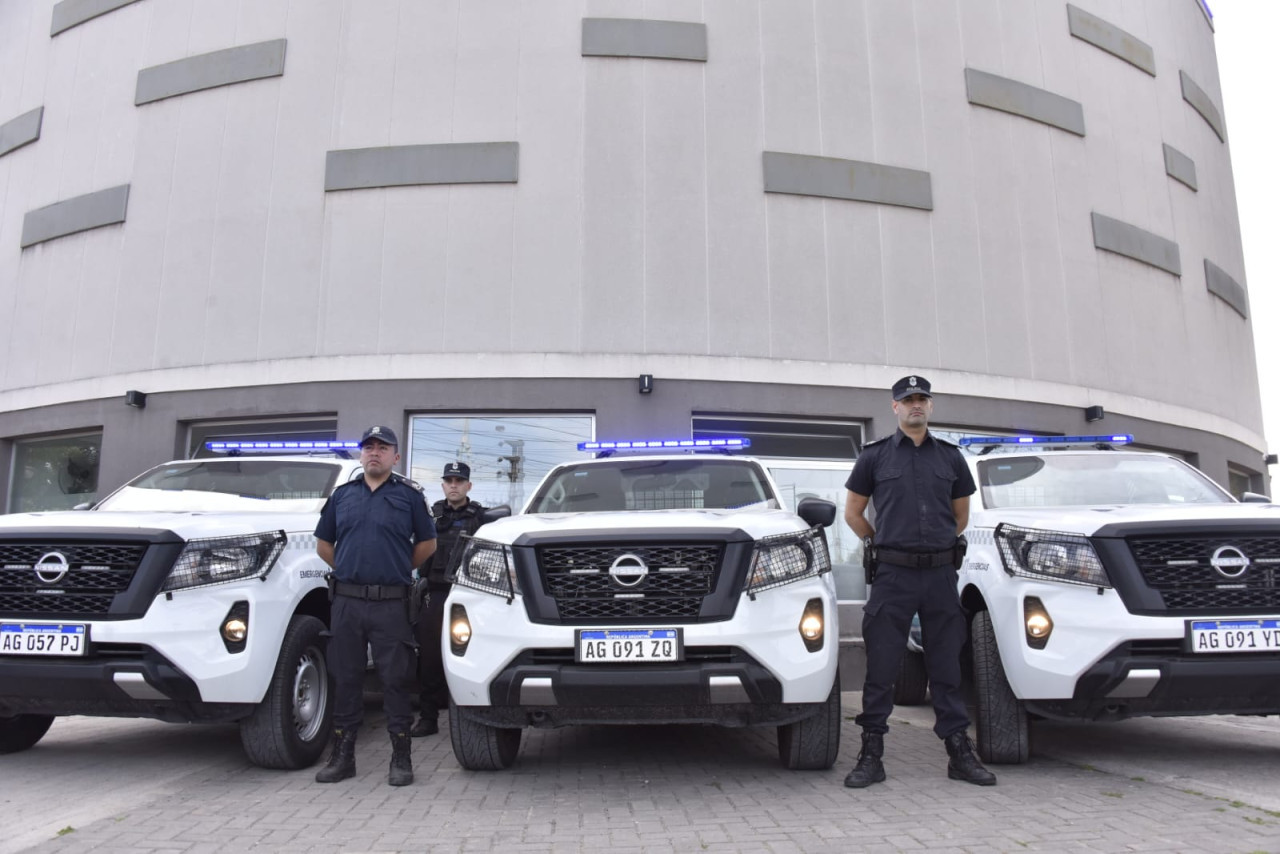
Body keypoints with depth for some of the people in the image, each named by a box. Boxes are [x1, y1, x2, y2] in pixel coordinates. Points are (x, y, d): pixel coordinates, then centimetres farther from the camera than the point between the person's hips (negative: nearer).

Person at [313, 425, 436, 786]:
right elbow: (323, 543, 18)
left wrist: (399, 568, 8)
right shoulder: (342, 495, 11)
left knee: (395, 680, 1)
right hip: (346, 600, 3)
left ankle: (401, 757, 9)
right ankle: (342, 755, 19)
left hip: (391, 603, -3)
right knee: (345, 678, 9)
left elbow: (427, 543, 8)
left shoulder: (409, 495, 2)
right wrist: (349, 568, 11)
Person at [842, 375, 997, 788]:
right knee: (881, 667, 0)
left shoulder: (950, 456, 11)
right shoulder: (875, 455, 5)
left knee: (946, 666, 9)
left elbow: (961, 514, 21)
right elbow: (853, 512, 12)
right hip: (893, 575, -2)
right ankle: (871, 756, 8)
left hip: (941, 573, 2)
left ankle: (960, 753, 18)